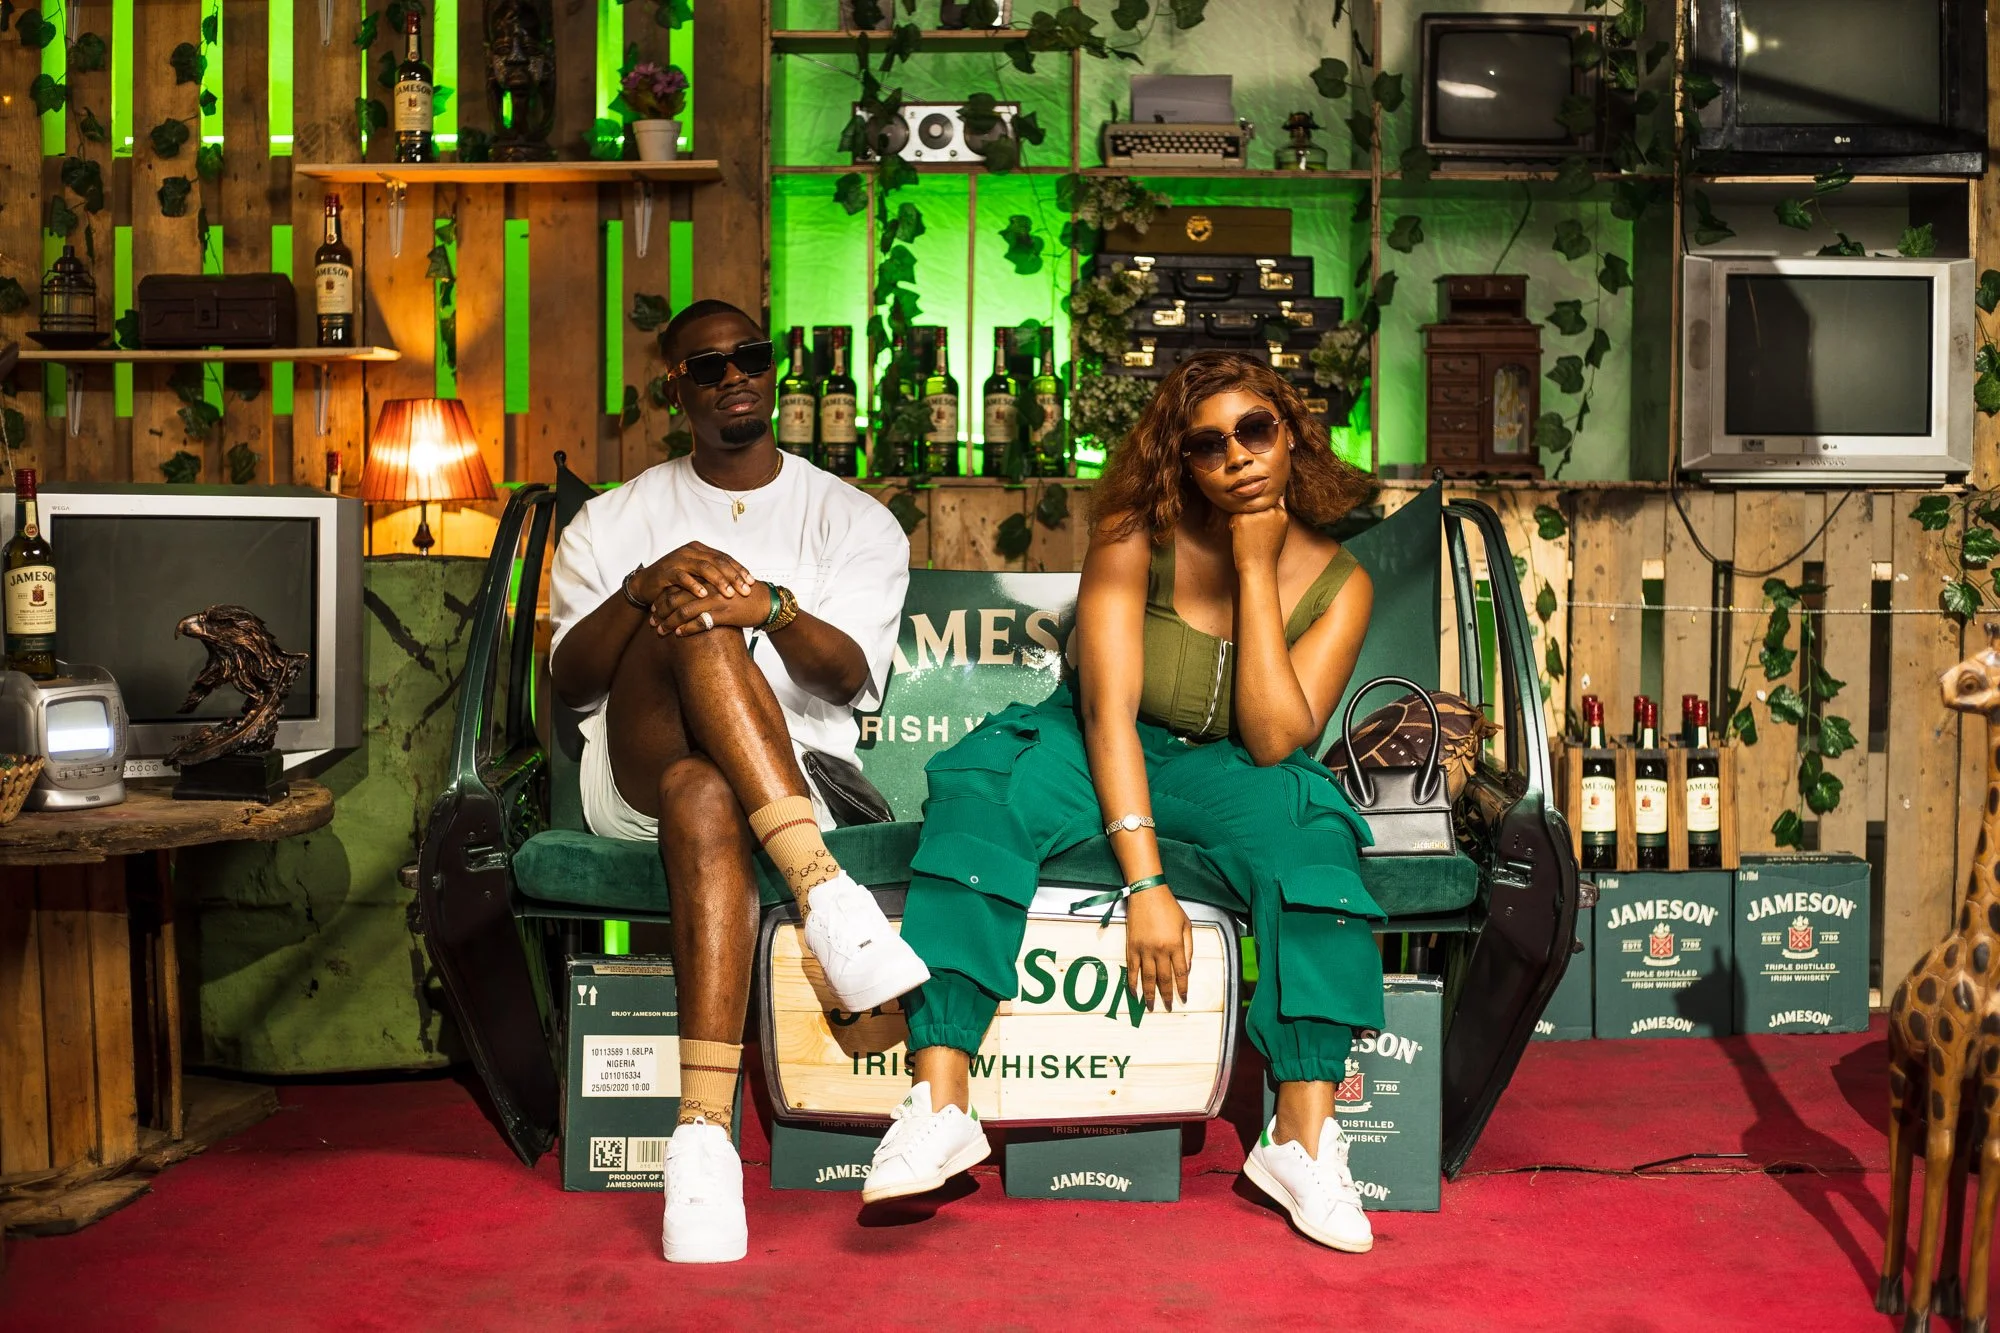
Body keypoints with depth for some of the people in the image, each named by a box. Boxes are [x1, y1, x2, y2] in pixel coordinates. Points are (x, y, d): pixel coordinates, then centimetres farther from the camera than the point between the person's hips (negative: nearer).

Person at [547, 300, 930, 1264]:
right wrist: (643, 593, -14)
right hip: (630, 776, 1)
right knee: (696, 628, -31)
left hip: (798, 777, -1)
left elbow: (849, 679, 0)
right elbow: (568, 683, 7)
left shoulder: (855, 522, 17)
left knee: (706, 795, -38)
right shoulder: (612, 522, 21)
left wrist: (772, 608, -22)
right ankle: (825, 892, -45)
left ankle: (704, 1131, -48)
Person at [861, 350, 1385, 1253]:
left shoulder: (1338, 582, -5)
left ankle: (1304, 1141, -33)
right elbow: (1110, 706, -20)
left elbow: (1275, 740, -16)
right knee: (986, 788, -31)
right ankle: (938, 1110, -37)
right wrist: (1144, 882, -30)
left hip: (1226, 773, 1)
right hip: (1100, 754, -1)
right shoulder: (1135, 538, -11)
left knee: (1308, 822, -32)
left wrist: (1255, 571, -19)